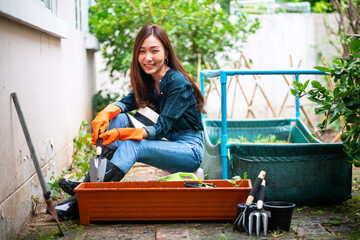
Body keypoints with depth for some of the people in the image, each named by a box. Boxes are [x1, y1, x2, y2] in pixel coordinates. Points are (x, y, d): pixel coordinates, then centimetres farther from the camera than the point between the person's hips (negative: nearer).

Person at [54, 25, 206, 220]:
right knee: (118, 118, -8)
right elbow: (126, 102, -2)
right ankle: (90, 180, -20)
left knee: (131, 146, -30)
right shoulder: (148, 81, 6)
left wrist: (121, 134, -35)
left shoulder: (179, 83, -19)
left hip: (191, 152, -8)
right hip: (170, 145, 8)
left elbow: (161, 128, -24)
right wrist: (105, 113, -25)